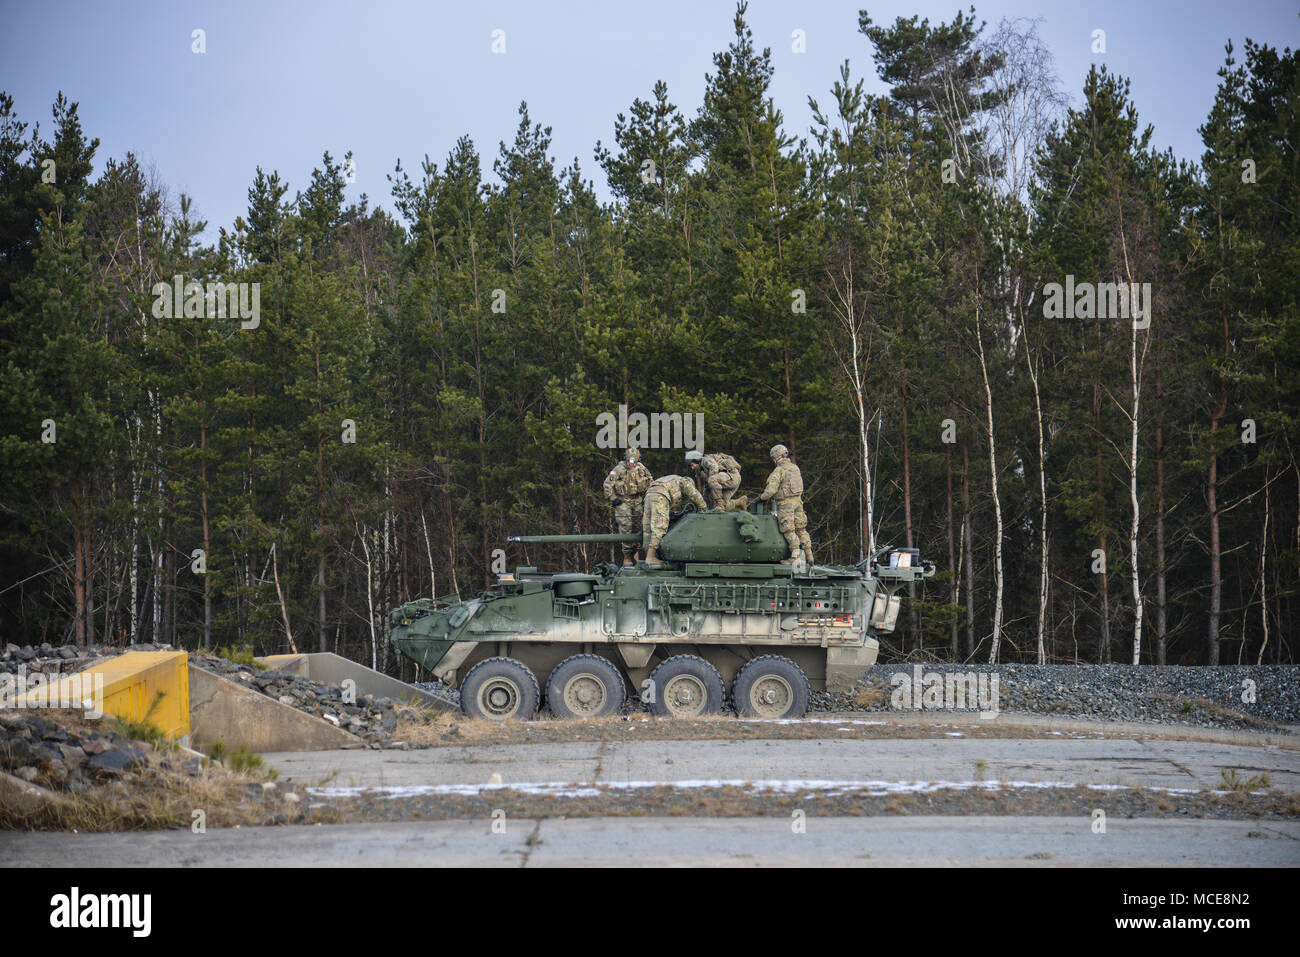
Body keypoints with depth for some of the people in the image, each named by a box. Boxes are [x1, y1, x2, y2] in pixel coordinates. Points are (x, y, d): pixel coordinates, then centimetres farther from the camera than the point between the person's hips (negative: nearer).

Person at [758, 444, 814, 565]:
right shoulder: (795, 468, 10)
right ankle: (808, 556, 13)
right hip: (798, 501, 7)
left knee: (789, 531, -3)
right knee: (801, 529, 12)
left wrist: (762, 498, -1)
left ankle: (795, 557, -6)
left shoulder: (779, 471, -13)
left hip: (785, 504, -7)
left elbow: (771, 490, -20)